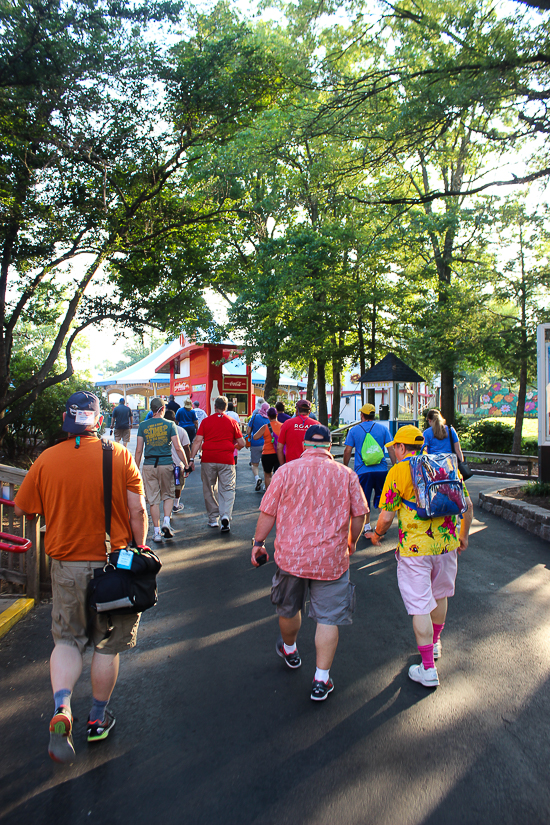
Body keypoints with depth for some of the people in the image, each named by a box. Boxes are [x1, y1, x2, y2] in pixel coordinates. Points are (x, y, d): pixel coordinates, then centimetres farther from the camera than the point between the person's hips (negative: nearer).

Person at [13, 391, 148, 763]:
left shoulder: (46, 460, -6)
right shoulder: (121, 456, -10)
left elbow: (21, 509, 5)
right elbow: (137, 511, -11)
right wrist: (140, 550, 2)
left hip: (67, 565, 1)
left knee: (67, 640, 18)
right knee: (107, 645, 16)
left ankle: (62, 708, -3)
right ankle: (98, 719, 30)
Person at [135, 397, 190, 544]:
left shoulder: (143, 426, 2)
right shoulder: (170, 424, -2)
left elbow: (139, 450, 1)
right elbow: (178, 448, -6)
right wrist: (186, 464, 3)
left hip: (149, 465, 1)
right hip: (166, 464, -1)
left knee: (153, 499, 6)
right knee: (168, 495, 17)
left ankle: (157, 532, 9)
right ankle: (166, 522, -2)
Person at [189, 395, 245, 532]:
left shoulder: (206, 421, 5)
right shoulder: (232, 422, 5)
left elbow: (197, 441, -3)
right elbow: (241, 443, 4)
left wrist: (192, 458, -2)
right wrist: (235, 447, 25)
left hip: (208, 460, 1)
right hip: (226, 460, -1)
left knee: (209, 490, 13)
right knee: (227, 489, 3)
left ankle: (213, 519, 20)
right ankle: (225, 515, -17)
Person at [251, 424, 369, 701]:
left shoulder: (286, 470, -4)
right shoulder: (347, 475, -1)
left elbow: (267, 512, -3)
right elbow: (359, 514, 2)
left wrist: (258, 543, 9)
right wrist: (352, 542, 19)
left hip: (291, 555, 1)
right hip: (332, 558, 0)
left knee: (288, 609, 23)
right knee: (328, 619, 10)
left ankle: (289, 650, 47)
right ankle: (321, 680, 13)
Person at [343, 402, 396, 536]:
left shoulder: (354, 430, 1)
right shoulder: (383, 429, 3)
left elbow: (347, 451, 0)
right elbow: (390, 449, 1)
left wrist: (345, 468, 12)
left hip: (362, 471, -1)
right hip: (381, 470, 2)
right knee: (381, 498, 16)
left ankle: (367, 527, 8)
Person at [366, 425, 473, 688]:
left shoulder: (398, 471, -8)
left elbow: (386, 517, -10)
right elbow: (468, 506, 10)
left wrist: (377, 535, 9)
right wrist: (463, 536, 24)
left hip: (415, 548, -6)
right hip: (446, 543, 6)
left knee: (420, 606, 3)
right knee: (439, 595, 24)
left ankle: (428, 669, 10)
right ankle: (434, 644, 45)